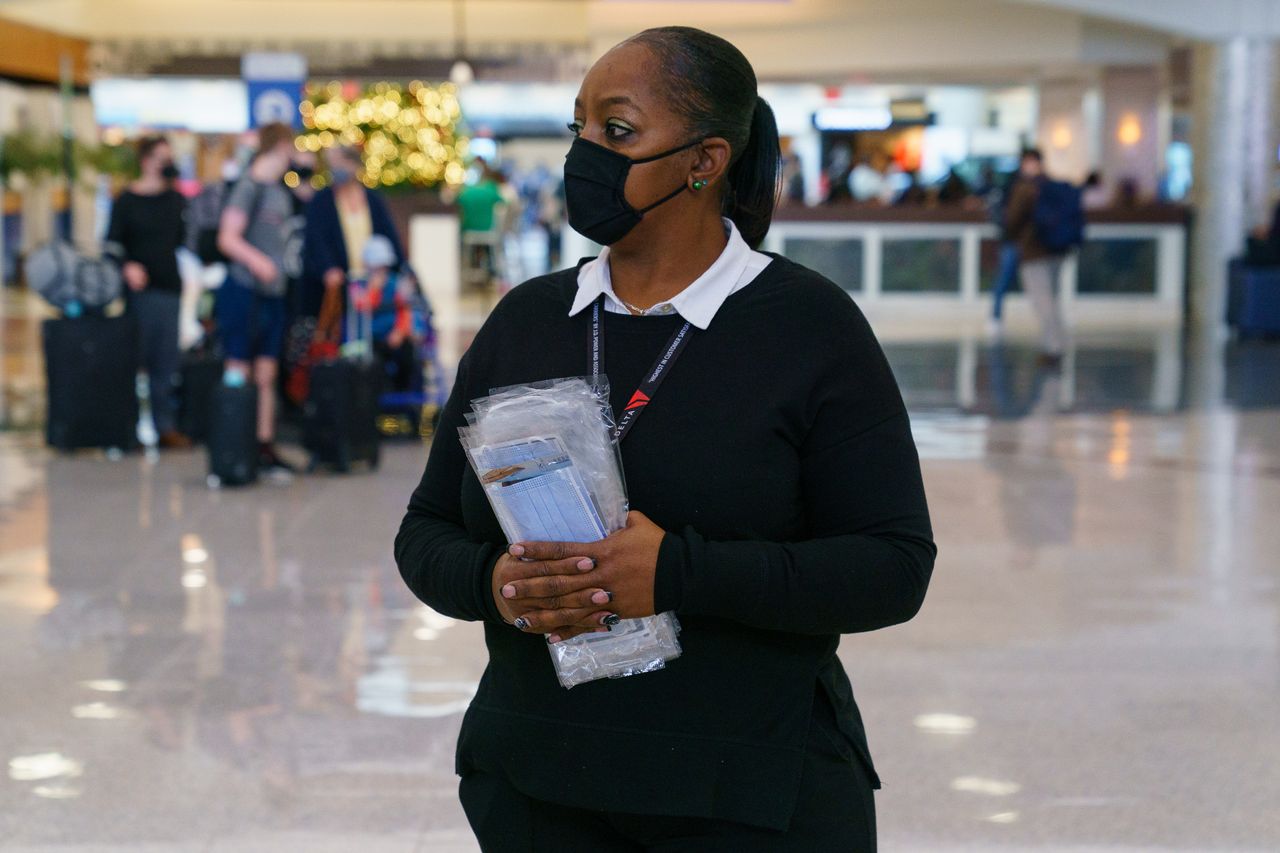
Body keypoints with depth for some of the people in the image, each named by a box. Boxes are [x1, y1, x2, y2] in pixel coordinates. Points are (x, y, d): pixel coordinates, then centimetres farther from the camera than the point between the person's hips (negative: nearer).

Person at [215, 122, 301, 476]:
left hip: (273, 292, 8)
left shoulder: (281, 188, 13)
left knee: (266, 375, 10)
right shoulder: (250, 186, -11)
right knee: (239, 374, -4)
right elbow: (228, 238, -19)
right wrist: (257, 261, -30)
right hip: (243, 290, -8)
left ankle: (265, 447, 14)